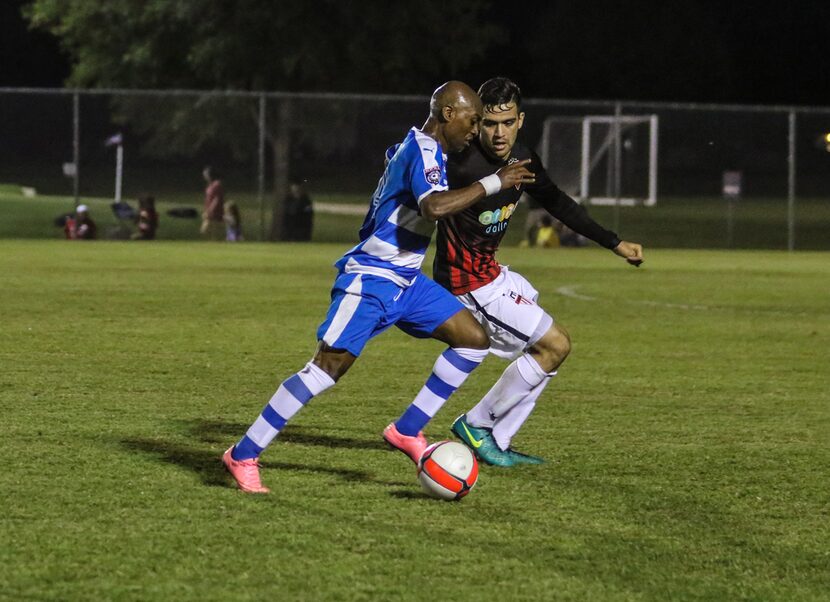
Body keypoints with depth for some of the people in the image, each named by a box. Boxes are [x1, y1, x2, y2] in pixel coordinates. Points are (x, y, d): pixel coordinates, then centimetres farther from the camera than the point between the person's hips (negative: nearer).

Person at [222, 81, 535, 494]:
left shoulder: (417, 147, 14)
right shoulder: (423, 150, -16)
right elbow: (435, 206, -34)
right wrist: (493, 183, -28)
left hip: (404, 281, 10)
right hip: (371, 280, -10)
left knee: (474, 339, 3)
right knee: (329, 366, -15)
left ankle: (407, 431, 6)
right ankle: (243, 455, -9)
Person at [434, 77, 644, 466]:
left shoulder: (522, 159, 1)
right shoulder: (464, 166, -26)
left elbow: (557, 203, 14)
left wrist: (615, 244, 17)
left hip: (493, 274, 9)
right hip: (469, 285, -9)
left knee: (549, 348, 17)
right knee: (554, 344, -7)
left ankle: (497, 444, 19)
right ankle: (477, 425, 3)